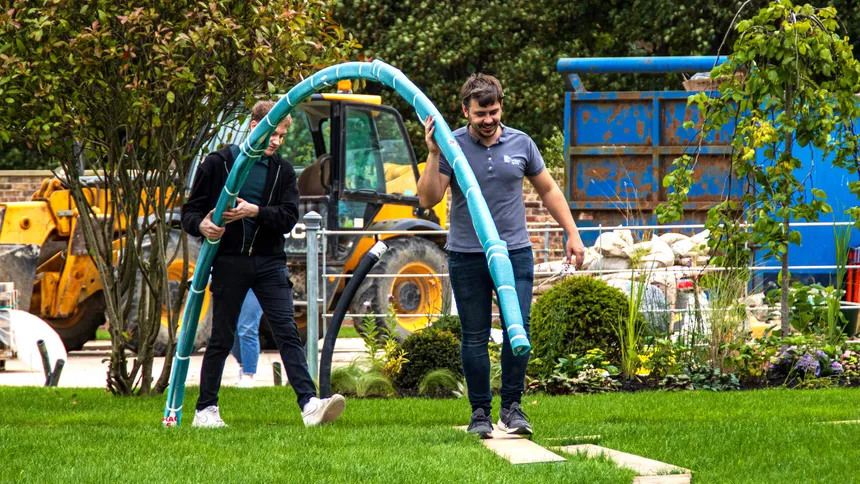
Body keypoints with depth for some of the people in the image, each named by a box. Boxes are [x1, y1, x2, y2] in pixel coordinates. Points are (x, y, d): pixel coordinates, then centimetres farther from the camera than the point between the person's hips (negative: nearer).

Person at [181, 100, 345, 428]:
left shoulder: (283, 171, 10)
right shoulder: (218, 163, 3)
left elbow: (289, 217, -1)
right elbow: (190, 211, 3)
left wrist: (255, 211, -18)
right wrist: (202, 226, -19)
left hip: (269, 263, 2)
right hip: (229, 262, -2)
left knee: (288, 332, -9)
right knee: (221, 338, 4)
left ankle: (309, 404, -18)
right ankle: (205, 410, 15)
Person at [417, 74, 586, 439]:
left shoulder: (520, 144, 5)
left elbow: (549, 191, 16)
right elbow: (428, 199, -9)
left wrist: (572, 233, 12)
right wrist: (433, 154, -18)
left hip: (515, 252, 1)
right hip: (466, 255, -1)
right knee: (475, 337, 2)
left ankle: (512, 407, 4)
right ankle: (480, 412, 10)